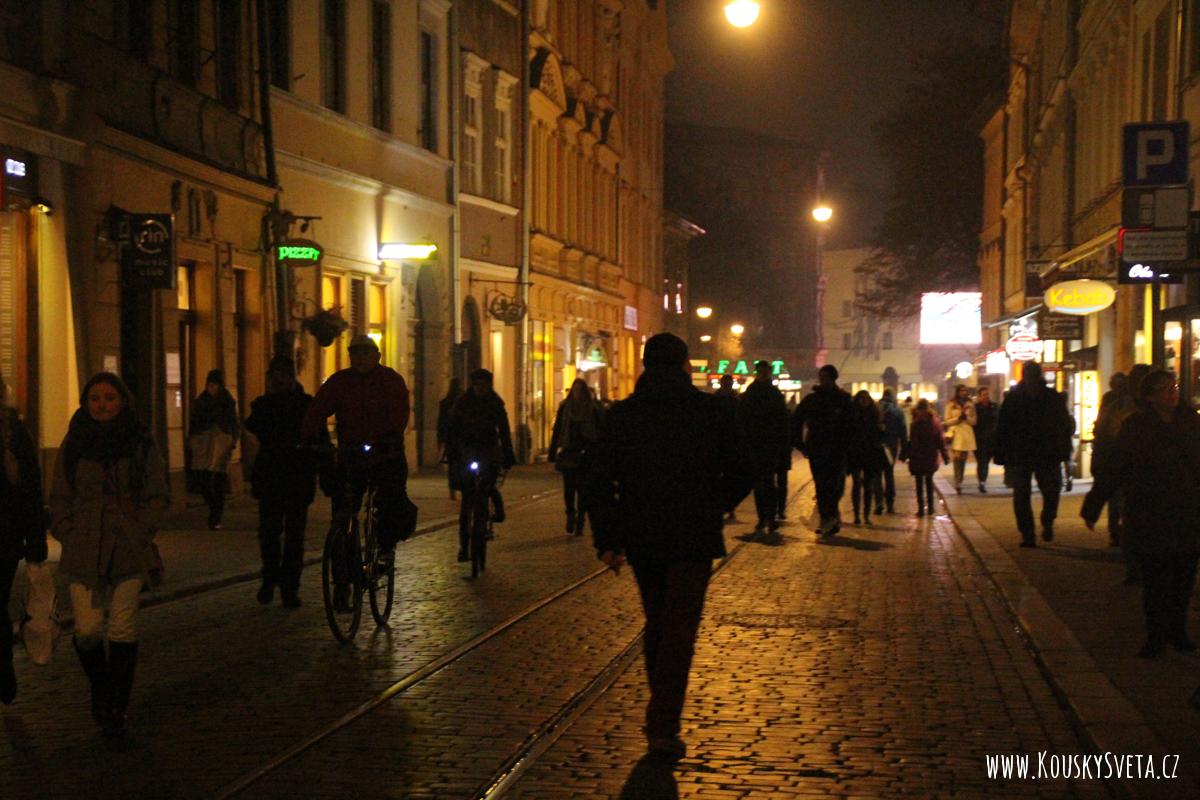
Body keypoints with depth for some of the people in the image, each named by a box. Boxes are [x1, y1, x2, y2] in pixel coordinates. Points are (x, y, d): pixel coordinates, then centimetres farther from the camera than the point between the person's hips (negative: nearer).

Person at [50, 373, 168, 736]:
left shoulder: (142, 443, 2)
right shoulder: (74, 444, 7)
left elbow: (157, 495, 4)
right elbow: (59, 496, 11)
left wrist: (140, 534, -5)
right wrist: (67, 534, 0)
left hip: (129, 551, -1)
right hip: (83, 552, 1)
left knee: (123, 630, -3)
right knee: (87, 629, -6)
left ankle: (117, 707, 9)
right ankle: (100, 689, 23)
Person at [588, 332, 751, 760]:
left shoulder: (620, 415, 1)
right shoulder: (714, 411, -3)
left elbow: (600, 481, -3)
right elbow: (740, 475, 1)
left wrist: (606, 540, 0)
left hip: (640, 538, 3)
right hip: (692, 537, -3)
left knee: (656, 624, 18)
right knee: (680, 629, -2)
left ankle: (662, 717, 28)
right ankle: (663, 726, -10)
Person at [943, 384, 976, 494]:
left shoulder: (970, 405, 11)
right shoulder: (951, 405, 4)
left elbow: (973, 421, 11)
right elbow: (947, 421, 3)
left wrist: (966, 417, -7)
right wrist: (958, 418, -11)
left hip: (967, 433, 3)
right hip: (956, 433, -3)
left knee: (963, 459, 5)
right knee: (957, 458, -16)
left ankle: (959, 482, 14)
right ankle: (957, 482, -20)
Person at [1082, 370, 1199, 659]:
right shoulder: (1136, 428, -6)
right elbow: (1112, 470, -4)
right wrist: (1092, 508, -4)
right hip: (1148, 518, -3)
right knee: (1154, 578, 1)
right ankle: (1156, 637, 12)